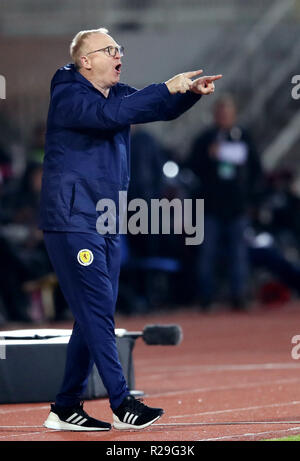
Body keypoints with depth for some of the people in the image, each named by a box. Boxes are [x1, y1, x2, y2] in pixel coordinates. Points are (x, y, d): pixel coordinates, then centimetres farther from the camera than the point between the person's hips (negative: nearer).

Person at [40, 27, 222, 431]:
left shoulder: (119, 94, 14)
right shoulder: (68, 97, -11)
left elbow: (163, 109, 10)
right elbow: (110, 114, -29)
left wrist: (192, 92, -11)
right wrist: (168, 88, -30)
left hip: (107, 225, 9)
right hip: (72, 221, -9)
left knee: (95, 316, 8)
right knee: (97, 312, -10)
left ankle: (66, 408, 13)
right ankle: (122, 405, -10)